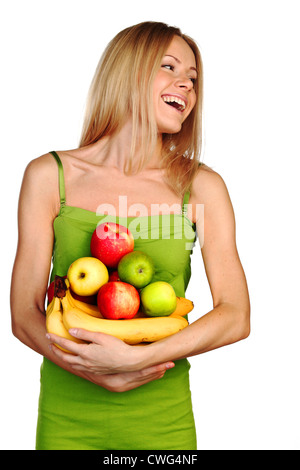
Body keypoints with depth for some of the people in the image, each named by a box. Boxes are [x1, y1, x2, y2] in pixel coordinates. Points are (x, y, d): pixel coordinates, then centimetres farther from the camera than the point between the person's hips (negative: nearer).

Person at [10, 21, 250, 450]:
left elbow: (236, 317, -7)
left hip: (163, 421, 1)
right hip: (67, 419, 0)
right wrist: (102, 376, -18)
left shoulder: (202, 186, -2)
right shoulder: (49, 175, -2)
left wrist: (136, 357, -20)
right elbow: (25, 315, -3)